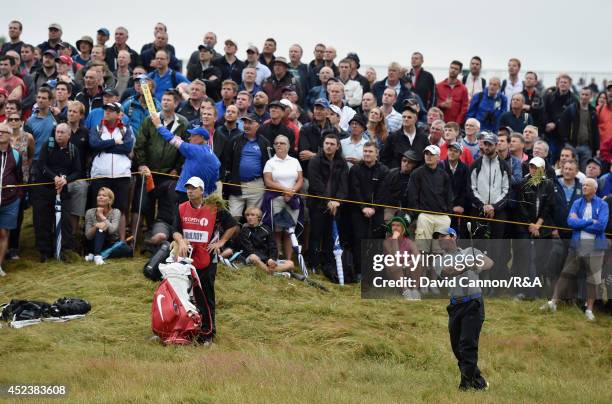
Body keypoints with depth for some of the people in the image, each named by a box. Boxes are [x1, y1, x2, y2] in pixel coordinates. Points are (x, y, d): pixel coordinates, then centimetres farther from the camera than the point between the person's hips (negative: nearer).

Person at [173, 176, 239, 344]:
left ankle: (208, 332, 6)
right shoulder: (182, 209, 5)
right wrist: (181, 242, -18)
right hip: (186, 258, 4)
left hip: (207, 259, -4)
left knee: (207, 297, 0)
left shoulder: (214, 208, -5)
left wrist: (221, 242, -4)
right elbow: (175, 230, 2)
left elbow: (233, 225, 2)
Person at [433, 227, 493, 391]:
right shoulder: (440, 261, 11)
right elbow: (447, 272, -12)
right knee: (457, 346, 6)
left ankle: (466, 385, -12)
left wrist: (480, 266, -30)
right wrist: (468, 265, -28)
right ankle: (478, 381, 20)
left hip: (473, 303, -4)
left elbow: (489, 263, -6)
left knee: (467, 344, -13)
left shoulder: (470, 252, 7)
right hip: (455, 306, 4)